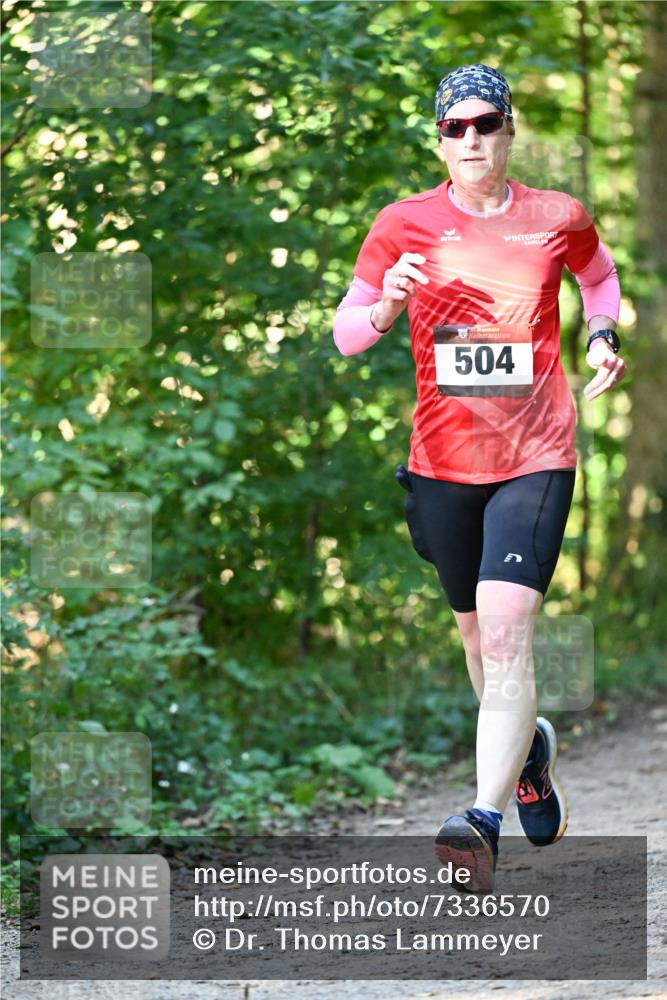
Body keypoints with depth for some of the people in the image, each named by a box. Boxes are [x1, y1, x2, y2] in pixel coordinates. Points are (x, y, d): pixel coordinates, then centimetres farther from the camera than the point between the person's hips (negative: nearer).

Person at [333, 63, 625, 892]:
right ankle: (529, 748, 44)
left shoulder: (557, 219, 2)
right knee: (477, 633, 14)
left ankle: (485, 821, -24)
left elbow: (600, 275, 24)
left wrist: (603, 336, 5)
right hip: (442, 459, 2)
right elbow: (344, 334, 1)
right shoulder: (405, 224, 1)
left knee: (506, 626, -18)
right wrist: (384, 308, -19)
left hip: (536, 457, -2)